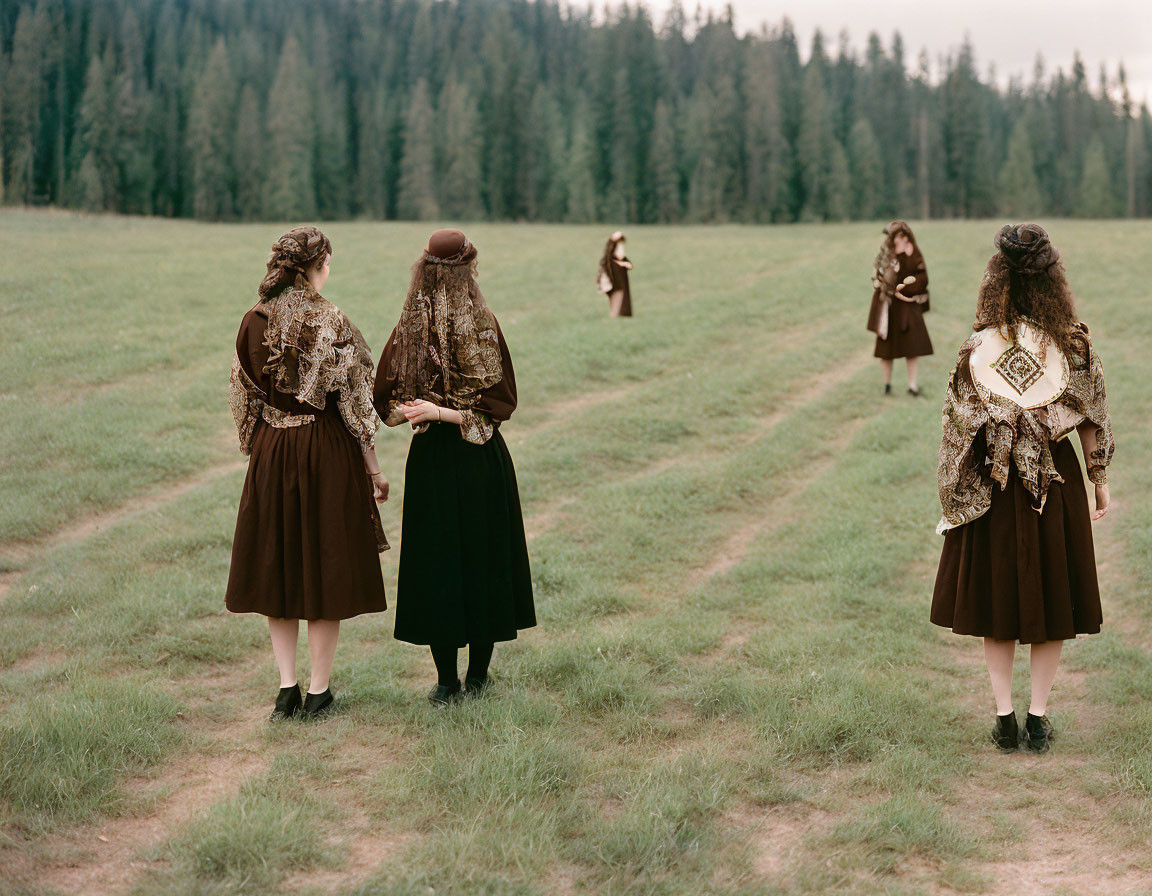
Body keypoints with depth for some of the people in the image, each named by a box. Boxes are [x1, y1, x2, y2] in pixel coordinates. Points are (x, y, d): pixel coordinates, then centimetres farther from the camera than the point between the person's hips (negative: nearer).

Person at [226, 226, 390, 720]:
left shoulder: (253, 323, 1)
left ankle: (287, 688, 13)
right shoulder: (331, 322, -13)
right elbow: (354, 402, -11)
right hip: (326, 452, -4)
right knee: (324, 567, 6)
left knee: (277, 566, 13)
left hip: (271, 453, 4)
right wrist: (373, 468, -3)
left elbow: (242, 398, 7)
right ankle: (318, 692, 11)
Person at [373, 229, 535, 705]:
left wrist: (430, 413, 9)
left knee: (435, 563, 9)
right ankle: (477, 675, 17)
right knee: (483, 559, 10)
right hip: (482, 463, -2)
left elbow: (387, 401, 2)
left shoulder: (407, 332, -4)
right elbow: (500, 405, -14)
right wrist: (444, 412, -10)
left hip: (429, 461, 2)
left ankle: (446, 680, 13)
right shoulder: (483, 327, -12)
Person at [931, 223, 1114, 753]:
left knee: (997, 600, 11)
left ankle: (1004, 719, 12)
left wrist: (955, 495, 4)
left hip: (994, 486, 0)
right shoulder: (1074, 344, -8)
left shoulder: (978, 349, -10)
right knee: (1052, 602, 12)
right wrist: (1100, 481, 10)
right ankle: (1038, 719, 15)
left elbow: (959, 428, -6)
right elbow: (1091, 420, -2)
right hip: (1056, 482, 1)